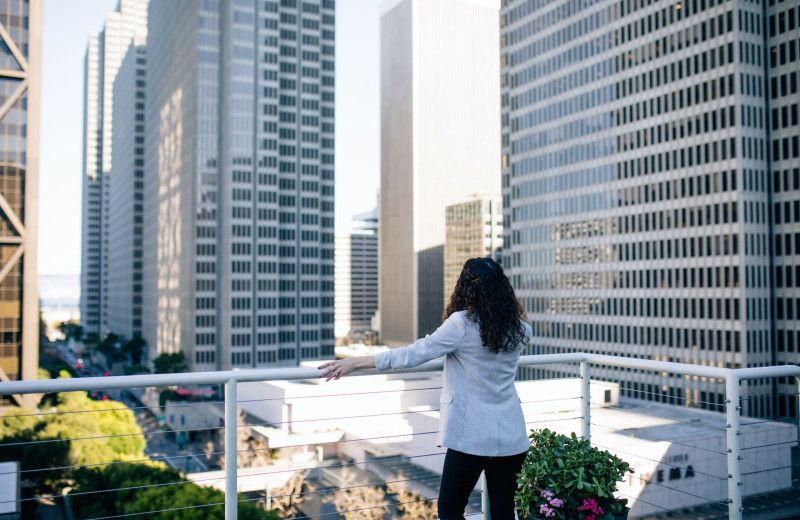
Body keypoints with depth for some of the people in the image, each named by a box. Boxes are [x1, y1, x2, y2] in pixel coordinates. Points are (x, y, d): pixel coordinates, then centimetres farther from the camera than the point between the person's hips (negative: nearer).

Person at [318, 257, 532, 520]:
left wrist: (355, 362, -9)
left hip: (471, 436, -5)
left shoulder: (462, 323, -14)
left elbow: (412, 354, -14)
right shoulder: (517, 327, 3)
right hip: (512, 437, 5)